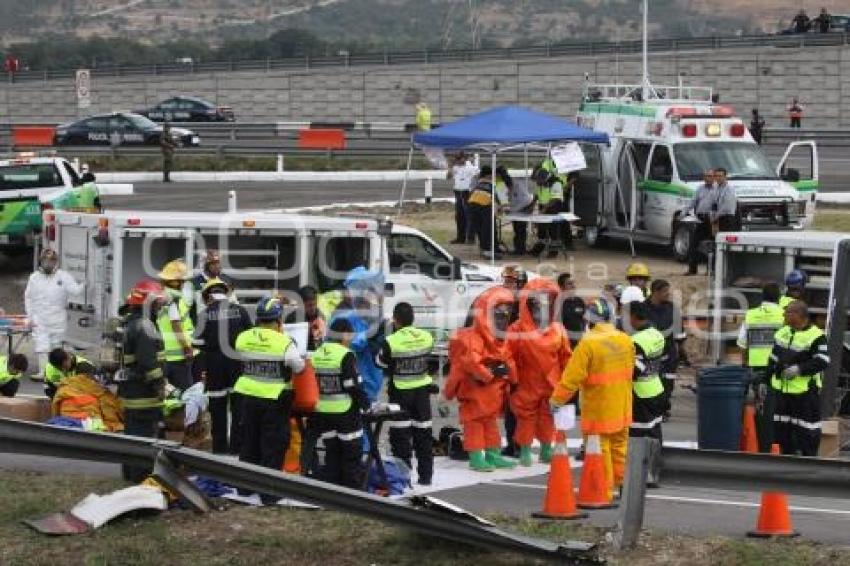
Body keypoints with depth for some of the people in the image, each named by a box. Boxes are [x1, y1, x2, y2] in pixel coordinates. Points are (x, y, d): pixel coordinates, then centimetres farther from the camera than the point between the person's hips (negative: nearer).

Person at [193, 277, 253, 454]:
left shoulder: (204, 314, -2)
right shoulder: (240, 311, 1)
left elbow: (198, 345, -4)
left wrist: (200, 370, 2)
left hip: (214, 366, 0)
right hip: (237, 365, 0)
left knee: (218, 409, 7)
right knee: (238, 407, 5)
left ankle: (220, 448, 11)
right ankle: (237, 447, 5)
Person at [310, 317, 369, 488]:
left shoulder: (316, 355, 6)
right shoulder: (346, 356, -15)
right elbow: (354, 385, -16)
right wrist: (365, 404, 0)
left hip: (323, 413, 6)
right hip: (346, 413, -6)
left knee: (332, 452, 13)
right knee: (351, 454, 4)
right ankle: (351, 488, 7)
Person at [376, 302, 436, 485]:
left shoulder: (390, 342, -18)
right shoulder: (426, 338, -5)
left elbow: (380, 364, -5)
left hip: (400, 393, -4)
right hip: (422, 391, 4)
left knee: (400, 435, 3)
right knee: (424, 434, 12)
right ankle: (425, 475, 16)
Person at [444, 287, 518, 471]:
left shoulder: (502, 340, 10)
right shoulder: (472, 338, -20)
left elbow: (508, 360, 15)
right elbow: (471, 362, -31)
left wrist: (508, 371, -5)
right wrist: (490, 373, -28)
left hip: (494, 390, 9)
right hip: (474, 389, -9)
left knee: (491, 422, 15)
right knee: (475, 422, -5)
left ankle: (493, 454, 22)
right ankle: (476, 457, -5)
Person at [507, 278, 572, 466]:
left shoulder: (558, 329, 0)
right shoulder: (517, 330, -10)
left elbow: (565, 357, 7)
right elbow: (509, 358, -6)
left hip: (551, 384, 3)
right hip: (527, 385, -3)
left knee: (548, 419, 11)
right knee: (526, 418, 5)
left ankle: (546, 450, 23)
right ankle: (525, 451, 15)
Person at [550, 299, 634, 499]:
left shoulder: (588, 343, -19)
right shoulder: (626, 341, 1)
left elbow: (573, 376, -19)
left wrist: (556, 399, -10)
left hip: (597, 409, -6)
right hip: (622, 408, 6)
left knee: (599, 450, 3)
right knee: (619, 445, 19)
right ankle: (622, 484, 26)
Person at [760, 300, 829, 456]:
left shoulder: (816, 336, -10)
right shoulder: (782, 333, 13)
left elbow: (823, 361, -18)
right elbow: (773, 360, 21)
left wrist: (800, 369, -24)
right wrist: (765, 381, 19)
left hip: (805, 391, -7)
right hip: (782, 390, 7)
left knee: (807, 431, -3)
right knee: (781, 429, 13)